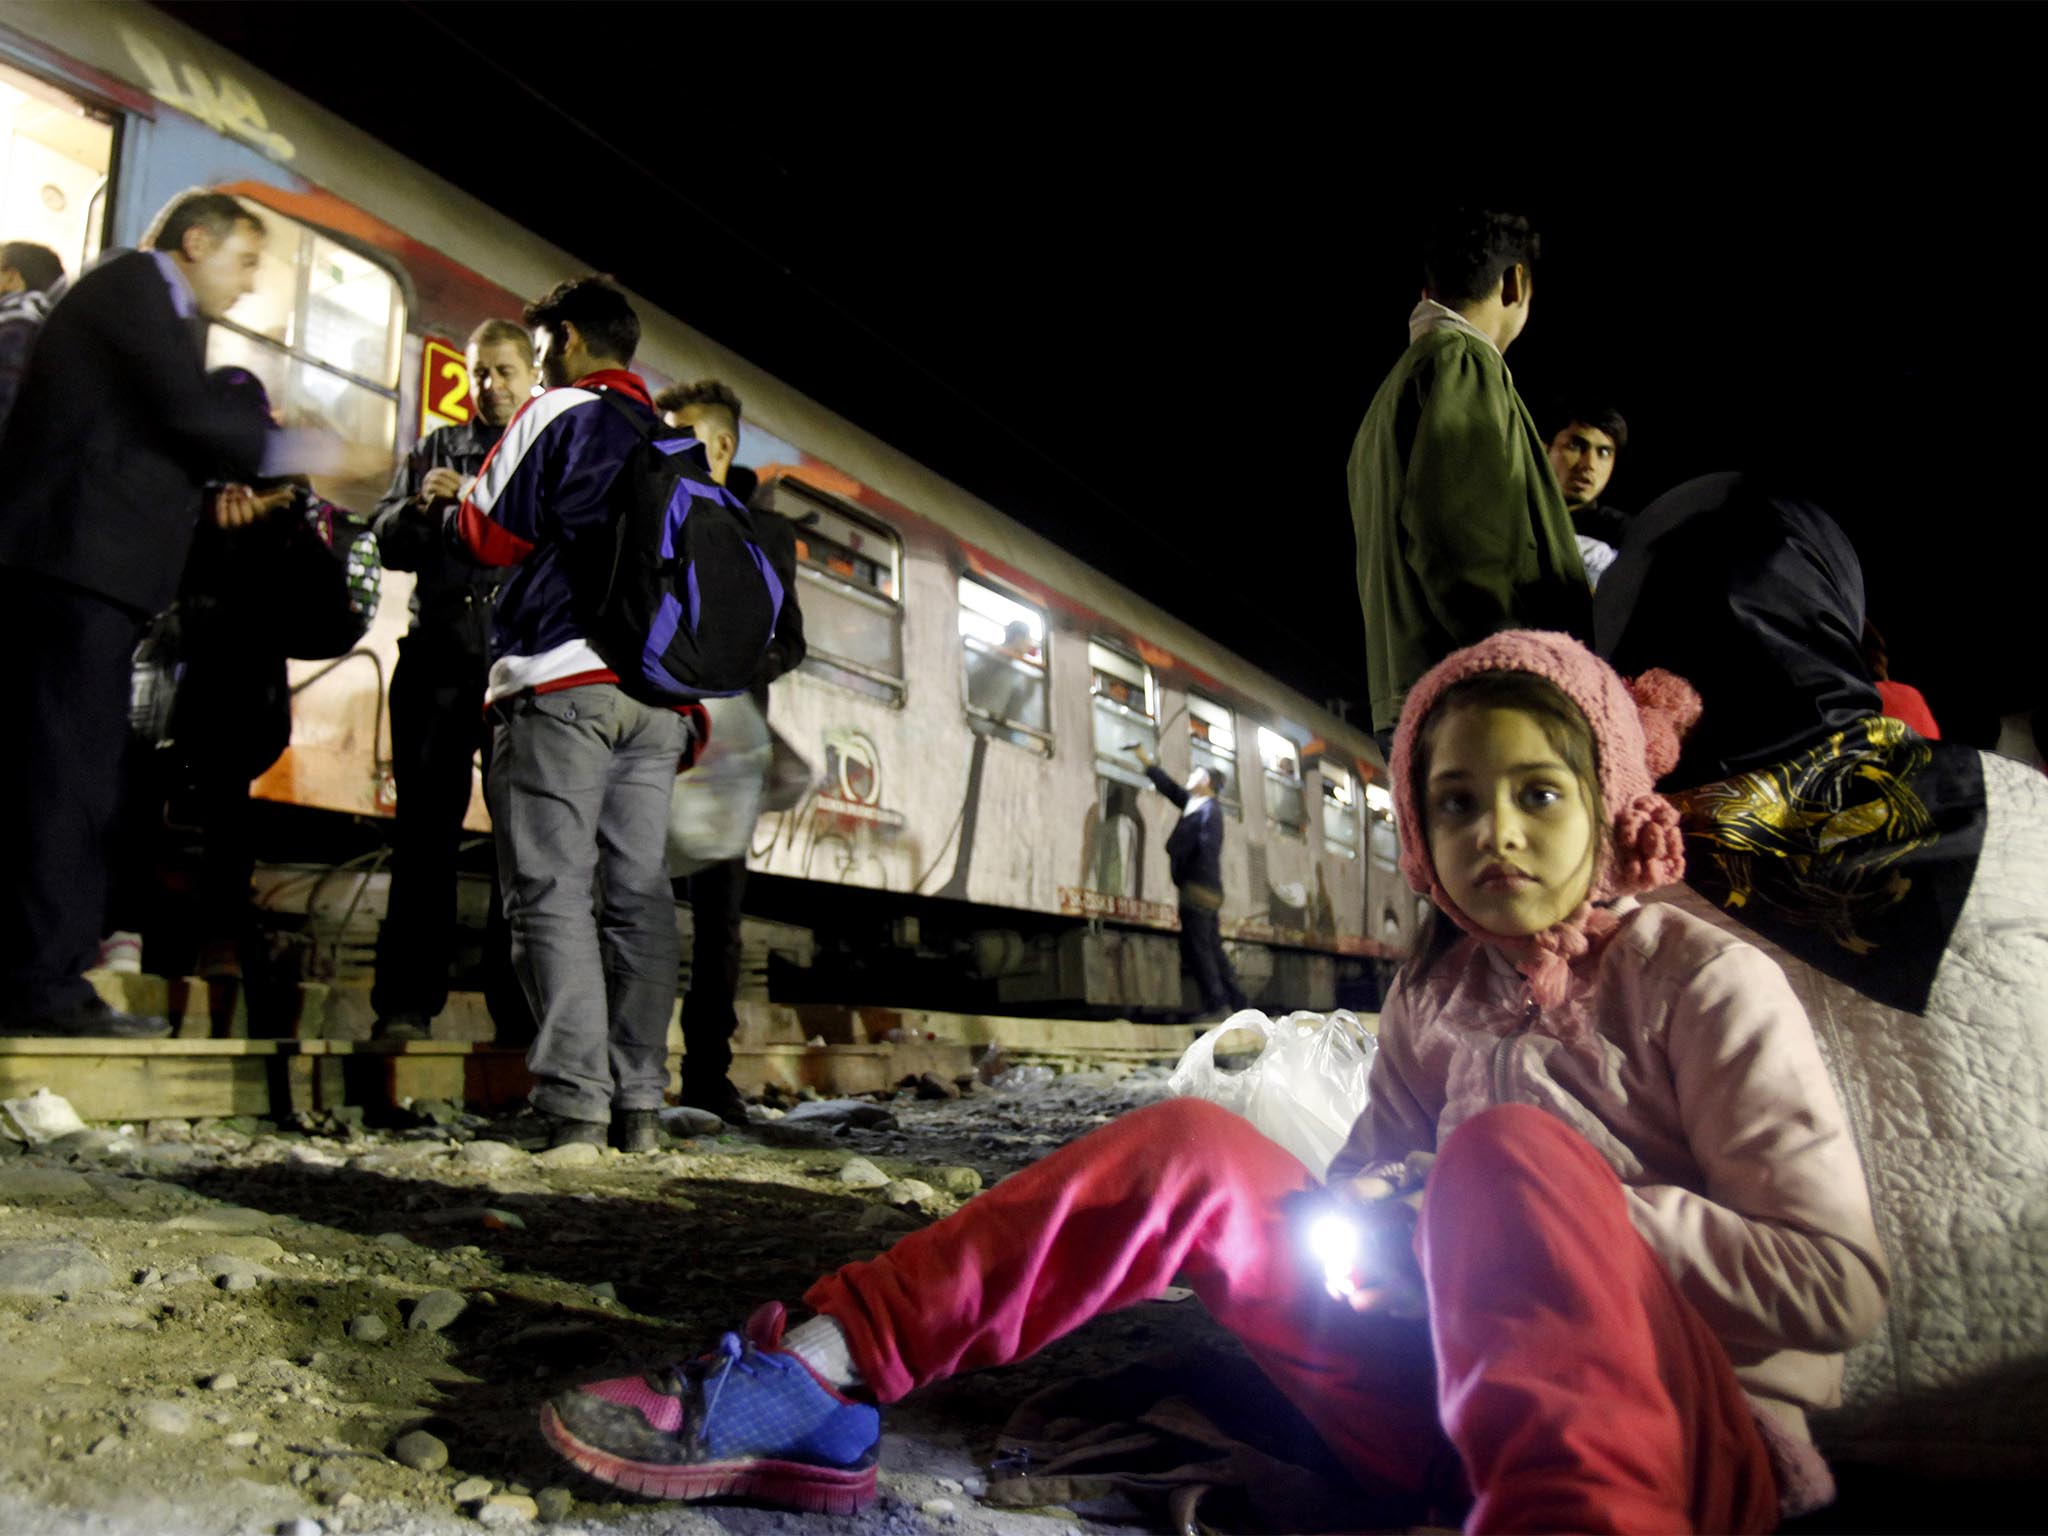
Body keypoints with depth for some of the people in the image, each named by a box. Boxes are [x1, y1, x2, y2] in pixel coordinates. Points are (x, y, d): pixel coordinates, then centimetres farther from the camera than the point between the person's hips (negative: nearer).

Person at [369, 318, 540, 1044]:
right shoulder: (436, 450, 20)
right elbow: (387, 543, 13)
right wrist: (420, 505, -8)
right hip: (439, 662, 2)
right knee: (425, 831, 1)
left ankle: (520, 1009, -1)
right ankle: (405, 1003, 3)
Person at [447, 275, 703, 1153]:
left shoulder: (559, 415, 3)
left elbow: (487, 536, 0)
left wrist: (450, 508, 22)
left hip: (561, 685, -6)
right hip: (660, 692, 6)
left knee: (553, 892, -6)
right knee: (639, 895, 5)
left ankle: (576, 1105, -11)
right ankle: (640, 1107, 5)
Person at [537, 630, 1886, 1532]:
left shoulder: (1707, 985, -8)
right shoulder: (1439, 998, 8)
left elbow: (1838, 1286, -12)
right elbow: (1371, 1173, 13)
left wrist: (1580, 1210, -17)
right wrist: (1347, 1229, -10)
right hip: (1462, 1412, 5)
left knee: (1510, 1146, -31)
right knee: (1196, 1152, -10)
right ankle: (814, 1383, -14)